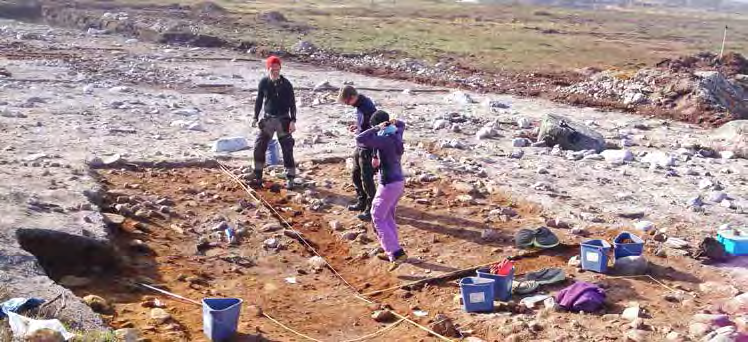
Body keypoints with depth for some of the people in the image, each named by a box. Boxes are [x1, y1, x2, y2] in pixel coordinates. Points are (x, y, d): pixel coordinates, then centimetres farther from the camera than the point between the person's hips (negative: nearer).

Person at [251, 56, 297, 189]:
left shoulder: (286, 84, -9)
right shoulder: (263, 82, -2)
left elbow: (292, 103, -5)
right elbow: (259, 100, 8)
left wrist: (292, 121, -12)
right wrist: (256, 118, 6)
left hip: (283, 120, -3)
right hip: (267, 119, 3)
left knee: (287, 150, -1)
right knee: (259, 147, 0)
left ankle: (290, 179, 8)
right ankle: (258, 178, 11)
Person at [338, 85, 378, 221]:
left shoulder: (367, 108, -26)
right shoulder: (360, 104, 4)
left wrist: (375, 155, -25)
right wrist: (357, 126, 2)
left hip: (367, 149, -10)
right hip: (359, 148, 10)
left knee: (366, 179, -2)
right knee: (356, 175, 20)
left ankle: (371, 209, 9)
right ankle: (362, 202, 35)